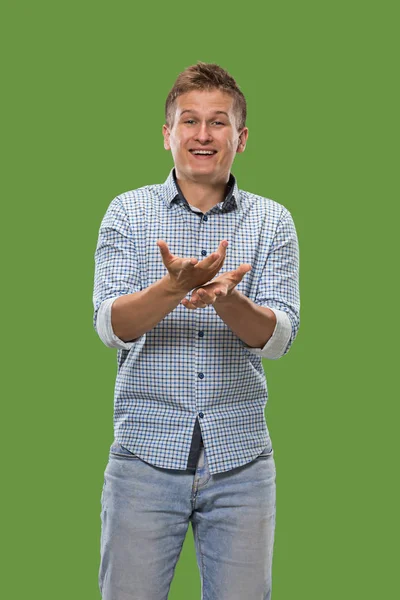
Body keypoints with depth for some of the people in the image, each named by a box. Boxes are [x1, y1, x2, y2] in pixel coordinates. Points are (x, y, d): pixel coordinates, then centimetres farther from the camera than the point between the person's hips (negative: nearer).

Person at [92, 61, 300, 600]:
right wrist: (175, 286, -29)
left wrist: (225, 298, -28)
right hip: (147, 452, -1)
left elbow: (277, 337, -7)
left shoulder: (273, 222, 5)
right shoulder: (129, 212, 3)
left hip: (241, 459, 1)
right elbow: (112, 327, -9)